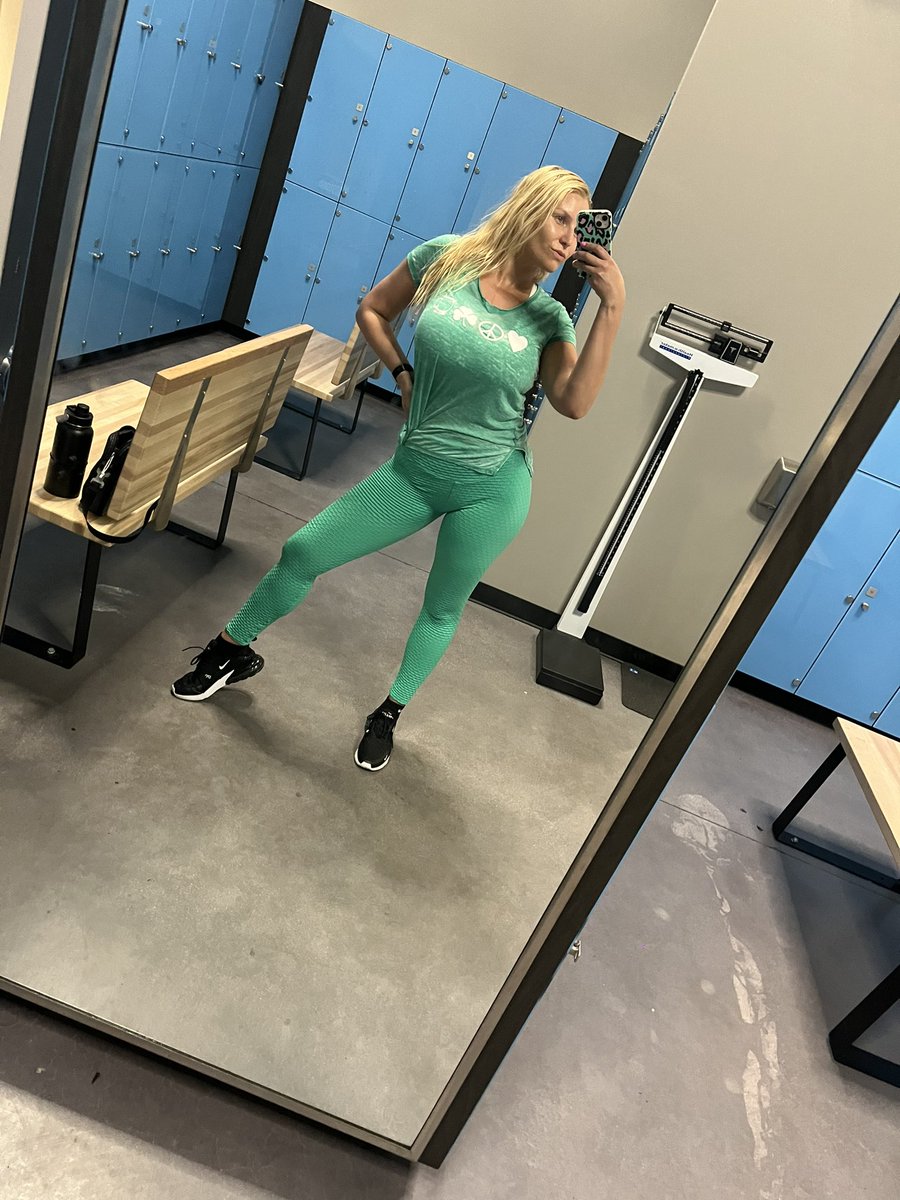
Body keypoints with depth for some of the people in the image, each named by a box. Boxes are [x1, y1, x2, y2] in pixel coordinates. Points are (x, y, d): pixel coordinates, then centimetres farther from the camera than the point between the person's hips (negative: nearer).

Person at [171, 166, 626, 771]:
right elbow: (372, 310, 10)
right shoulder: (446, 256, -3)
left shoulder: (550, 319, -1)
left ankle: (390, 714, 37)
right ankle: (232, 650, 28)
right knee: (302, 551, 2)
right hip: (414, 471, 1)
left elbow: (575, 403, -16)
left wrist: (613, 309, -17)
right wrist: (405, 375, 0)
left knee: (442, 610, 12)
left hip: (494, 487, 0)